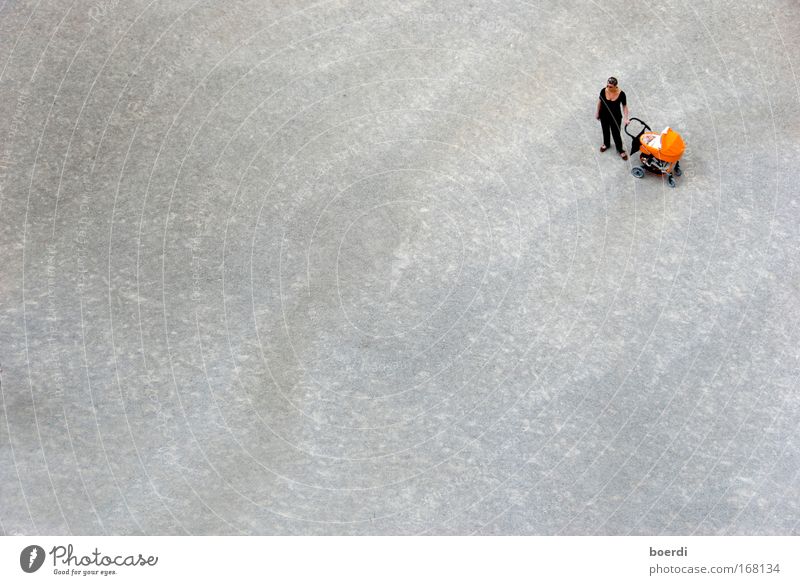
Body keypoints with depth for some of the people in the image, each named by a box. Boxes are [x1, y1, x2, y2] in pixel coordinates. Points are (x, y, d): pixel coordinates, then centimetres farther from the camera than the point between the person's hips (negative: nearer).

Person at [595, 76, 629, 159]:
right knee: (605, 131, 26)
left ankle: (620, 149, 37)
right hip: (604, 116, 2)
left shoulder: (621, 94, -26)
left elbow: (624, 106, -13)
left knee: (616, 134, 12)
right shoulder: (603, 91, -21)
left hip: (616, 117, -2)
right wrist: (597, 113, 8)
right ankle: (606, 144, 55)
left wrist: (626, 118, -20)